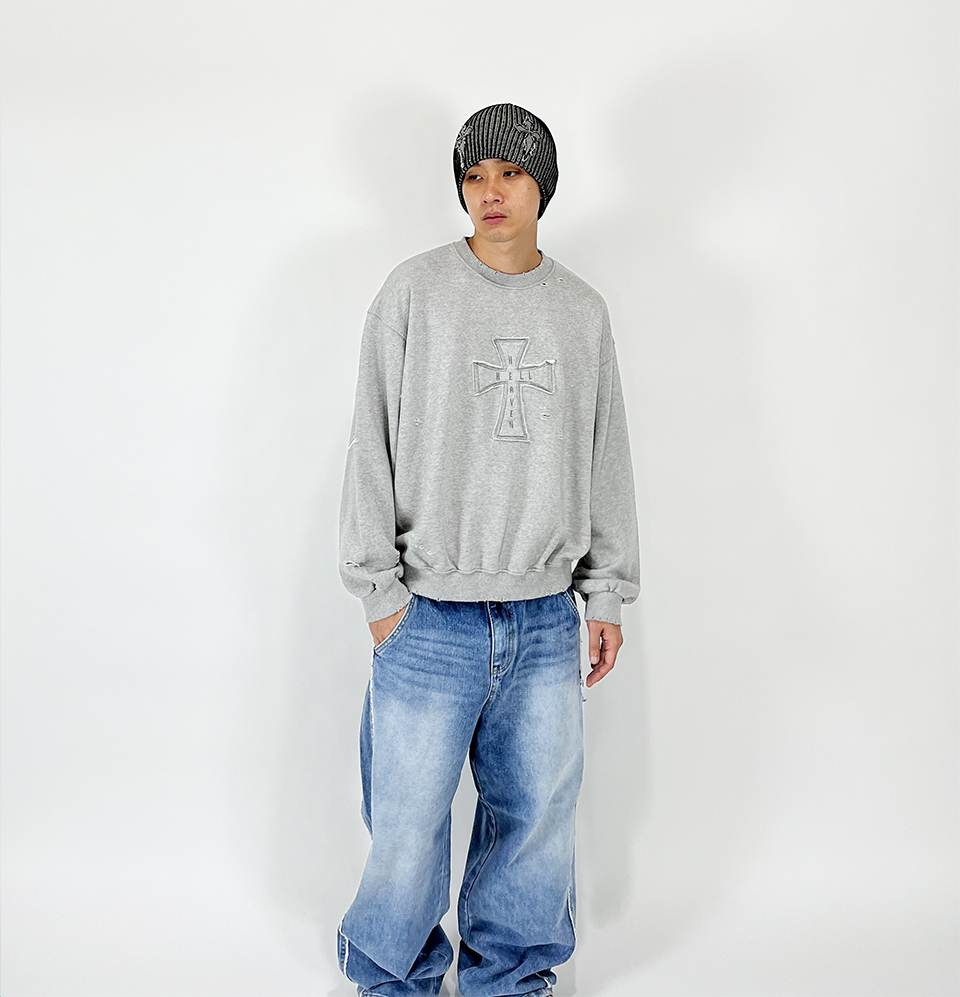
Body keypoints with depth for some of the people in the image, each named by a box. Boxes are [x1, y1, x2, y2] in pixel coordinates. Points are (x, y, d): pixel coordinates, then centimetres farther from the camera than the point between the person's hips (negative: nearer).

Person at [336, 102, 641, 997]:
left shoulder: (583, 311, 9)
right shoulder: (414, 293, -1)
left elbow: (605, 460, 12)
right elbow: (373, 448, -3)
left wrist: (606, 591, 8)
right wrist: (382, 588, -7)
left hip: (546, 621, 3)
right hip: (432, 617, -3)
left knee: (538, 810, 12)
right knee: (410, 817, 5)